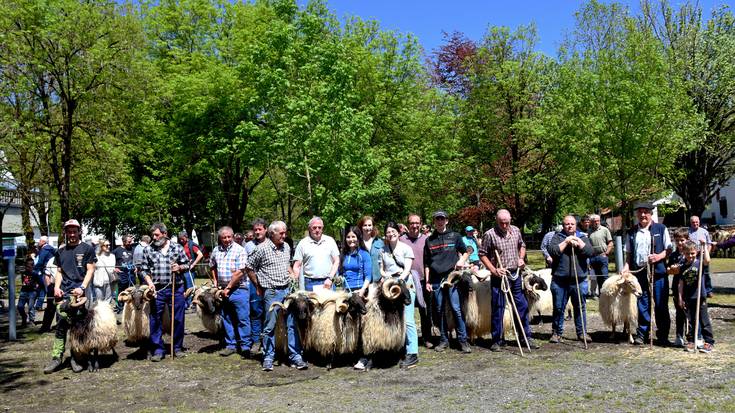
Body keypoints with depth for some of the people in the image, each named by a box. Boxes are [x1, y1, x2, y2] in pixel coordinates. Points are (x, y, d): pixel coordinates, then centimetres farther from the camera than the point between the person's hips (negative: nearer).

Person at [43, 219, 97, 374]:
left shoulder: (87, 248, 4)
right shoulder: (61, 250, 16)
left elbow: (90, 270, 0)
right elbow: (59, 271, 19)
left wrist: (82, 288, -11)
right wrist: (56, 287, 3)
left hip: (80, 292, -3)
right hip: (64, 292, 3)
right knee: (61, 325, 1)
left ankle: (76, 358, 8)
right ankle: (56, 357, 4)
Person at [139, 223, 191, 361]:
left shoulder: (177, 248, 3)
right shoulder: (148, 250, 4)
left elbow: (187, 264, 9)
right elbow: (144, 269, 6)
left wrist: (180, 268, -11)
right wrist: (149, 282, -9)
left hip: (176, 288, 0)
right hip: (157, 289, 0)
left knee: (178, 319, 6)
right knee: (155, 320, 3)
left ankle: (177, 347, 20)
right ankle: (158, 349, 15)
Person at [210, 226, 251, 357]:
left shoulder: (240, 250, -10)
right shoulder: (216, 251, 8)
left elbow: (239, 272, -15)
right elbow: (212, 267, 26)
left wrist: (228, 288, -12)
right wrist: (215, 281, 14)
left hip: (239, 289, -6)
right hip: (223, 290, 6)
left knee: (243, 319, -4)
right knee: (226, 319, 12)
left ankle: (246, 346, 4)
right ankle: (231, 345, 23)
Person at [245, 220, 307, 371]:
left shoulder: (286, 247, 9)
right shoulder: (262, 248, -10)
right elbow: (249, 267, -1)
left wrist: (292, 273, 8)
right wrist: (258, 286, 2)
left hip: (288, 289, 5)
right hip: (271, 292, -5)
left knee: (292, 324, 5)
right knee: (270, 326, 2)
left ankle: (295, 356, 12)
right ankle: (268, 358, 13)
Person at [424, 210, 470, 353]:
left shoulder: (454, 236, 7)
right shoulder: (429, 240, 12)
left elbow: (465, 252, 17)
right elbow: (426, 263, 13)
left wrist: (462, 260, -4)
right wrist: (427, 281, 7)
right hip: (436, 280, 2)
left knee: (456, 309, -8)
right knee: (439, 310, 6)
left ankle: (463, 340, -1)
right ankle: (444, 340, 15)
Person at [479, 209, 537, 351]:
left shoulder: (516, 231, 6)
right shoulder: (490, 235, -10)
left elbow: (522, 245, 22)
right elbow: (482, 254, -7)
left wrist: (521, 258, 4)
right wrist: (493, 270, -15)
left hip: (515, 274, 5)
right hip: (499, 276, -5)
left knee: (522, 306, 10)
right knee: (498, 309, 1)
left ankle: (526, 337, 22)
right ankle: (497, 340, 11)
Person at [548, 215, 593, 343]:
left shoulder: (582, 237, 13)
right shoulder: (557, 237, 7)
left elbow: (589, 252, -4)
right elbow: (553, 251, -10)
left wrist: (577, 241, -7)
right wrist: (566, 242, -10)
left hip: (579, 280, 2)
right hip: (560, 280, -1)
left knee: (580, 307, 7)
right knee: (558, 308, 3)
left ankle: (581, 332, 18)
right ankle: (557, 333, 13)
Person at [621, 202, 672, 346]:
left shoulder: (661, 229, 4)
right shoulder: (631, 232, 12)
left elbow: (669, 249, 3)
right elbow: (628, 253, 14)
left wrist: (659, 256, -15)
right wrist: (626, 266, -1)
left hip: (658, 272, -2)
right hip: (639, 273, 2)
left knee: (661, 305, 2)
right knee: (642, 304, 7)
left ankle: (663, 336, 12)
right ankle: (642, 333, 16)